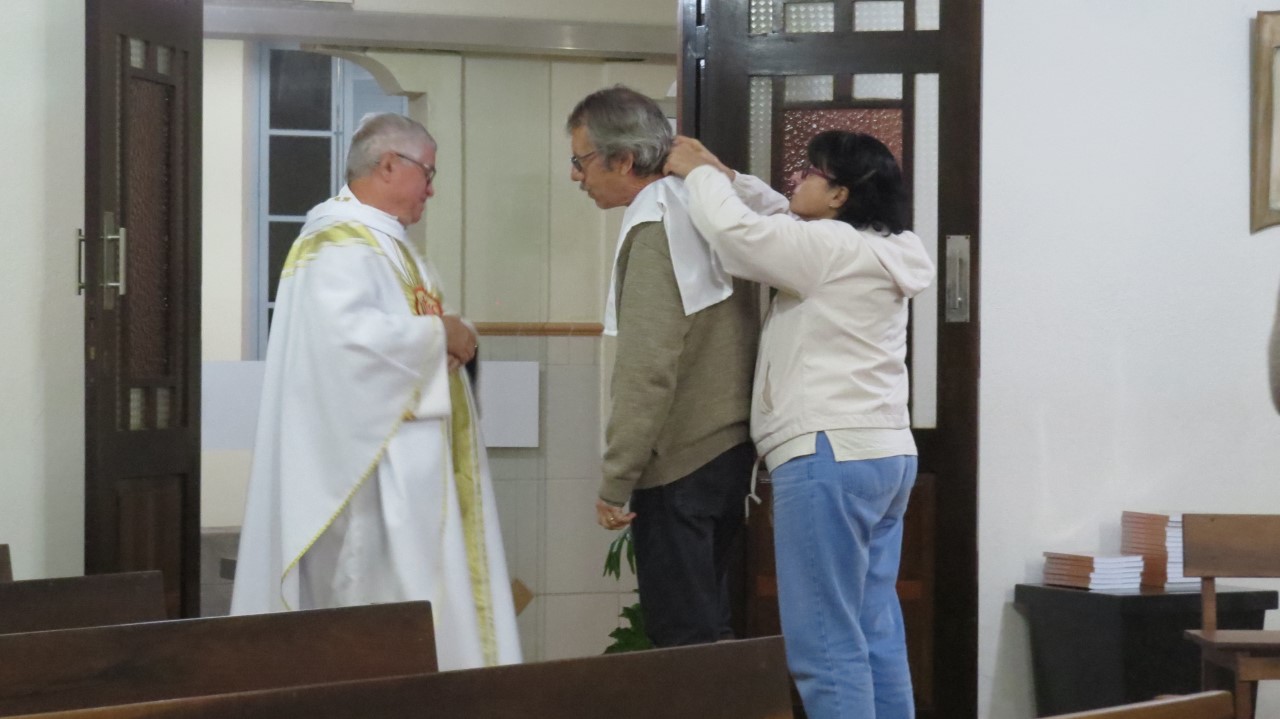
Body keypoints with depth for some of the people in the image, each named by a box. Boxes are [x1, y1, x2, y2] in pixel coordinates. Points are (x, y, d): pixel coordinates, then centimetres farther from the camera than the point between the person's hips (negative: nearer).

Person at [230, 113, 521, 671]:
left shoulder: (388, 244, 19)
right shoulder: (337, 243, -13)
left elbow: (405, 328, 22)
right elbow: (346, 333, -29)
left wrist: (455, 339, -2)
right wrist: (439, 334, -17)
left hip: (410, 460, 10)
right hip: (371, 461, -10)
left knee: (429, 597, 8)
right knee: (386, 604, -11)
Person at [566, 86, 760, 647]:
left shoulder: (654, 229, -17)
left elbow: (647, 372, -22)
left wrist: (615, 484, -19)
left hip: (680, 466, -9)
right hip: (732, 449, 9)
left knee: (682, 639, -4)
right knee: (709, 629, 15)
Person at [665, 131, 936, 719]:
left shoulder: (832, 247, -13)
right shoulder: (873, 250, 16)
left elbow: (734, 230, -17)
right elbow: (782, 222, 28)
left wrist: (699, 174, 0)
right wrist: (726, 176, 20)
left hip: (831, 458, -10)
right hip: (885, 457, 10)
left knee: (825, 646, -9)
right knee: (875, 635, 10)